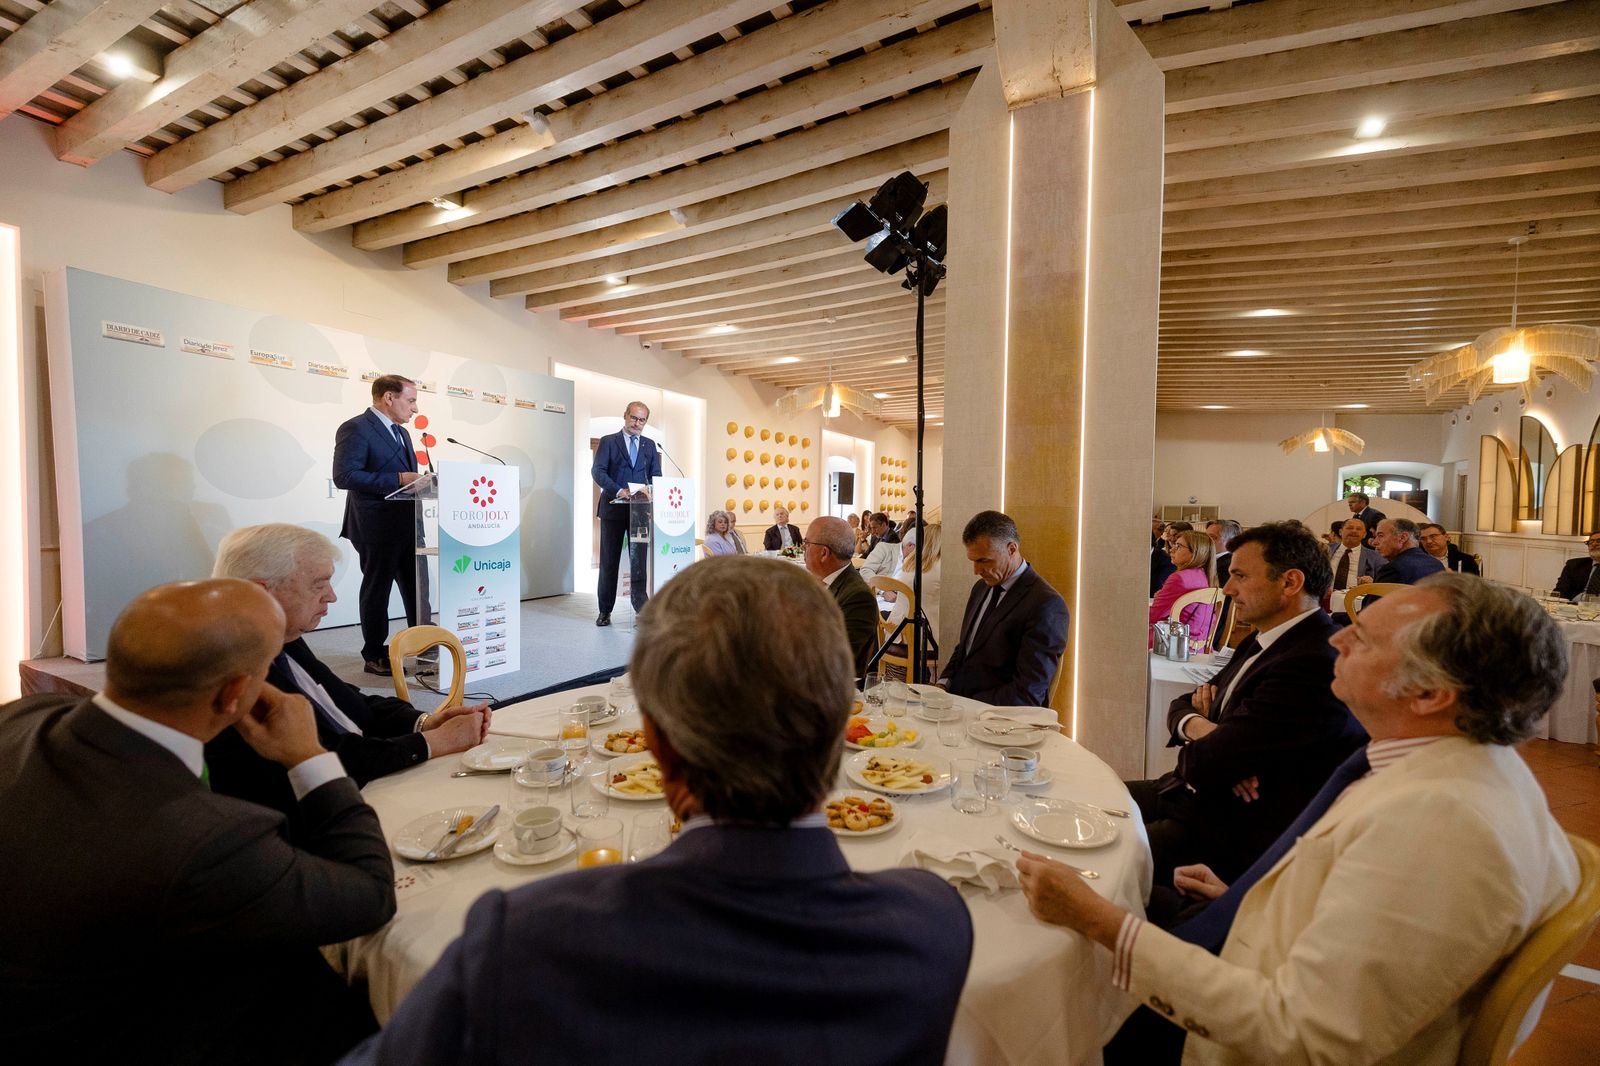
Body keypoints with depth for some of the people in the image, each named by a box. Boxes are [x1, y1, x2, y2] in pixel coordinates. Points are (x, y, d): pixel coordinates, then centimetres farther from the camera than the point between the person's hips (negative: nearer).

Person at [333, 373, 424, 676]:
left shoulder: (401, 432, 17)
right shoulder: (356, 428, -11)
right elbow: (344, 476, -20)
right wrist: (397, 479, -23)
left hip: (408, 526, 8)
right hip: (377, 528, -8)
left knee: (416, 587, 14)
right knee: (377, 590, 4)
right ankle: (374, 656, 17)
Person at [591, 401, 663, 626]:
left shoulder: (649, 445, 14)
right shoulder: (608, 441, 4)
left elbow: (656, 474, 10)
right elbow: (597, 471, -7)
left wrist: (649, 489, -12)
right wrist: (618, 490, -22)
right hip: (613, 508, -2)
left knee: (639, 559, -4)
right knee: (609, 560, 5)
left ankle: (641, 606, -2)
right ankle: (605, 610, 15)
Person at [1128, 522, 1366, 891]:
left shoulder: (1312, 664, -25)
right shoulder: (1262, 641, 8)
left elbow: (1204, 765, -25)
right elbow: (1181, 707, 13)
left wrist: (1201, 746, -2)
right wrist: (1194, 723, -10)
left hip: (1242, 833, -9)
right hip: (1199, 797, 9)